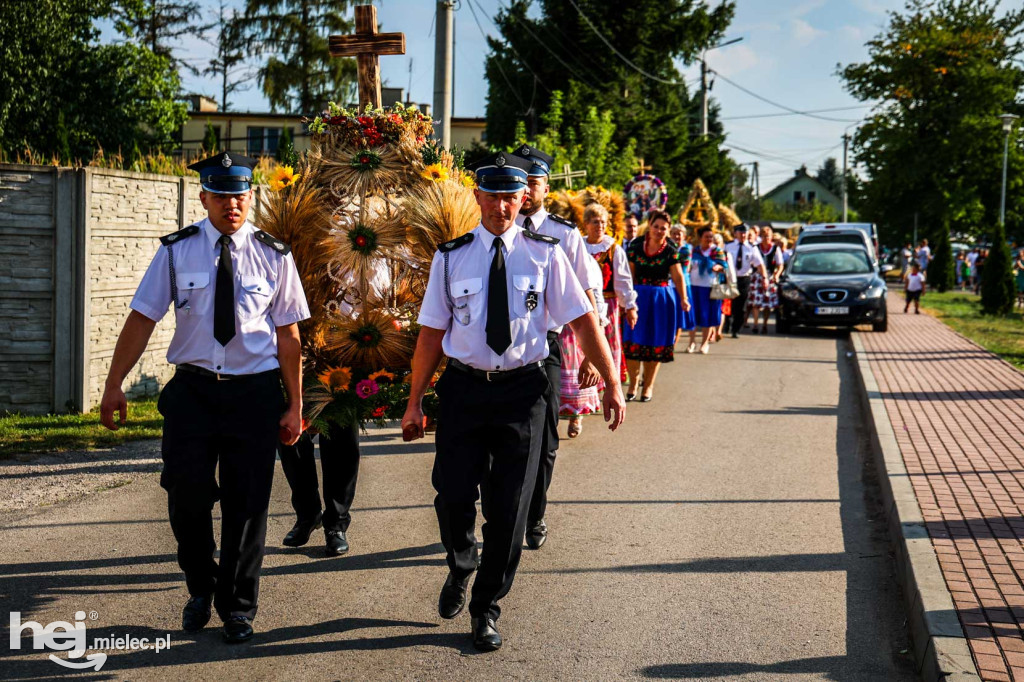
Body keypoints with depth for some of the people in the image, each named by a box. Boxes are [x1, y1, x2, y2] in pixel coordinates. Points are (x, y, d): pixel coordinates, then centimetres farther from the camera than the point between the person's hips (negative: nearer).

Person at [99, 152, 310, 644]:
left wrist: (294, 405, 0)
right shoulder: (177, 251, 0)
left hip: (256, 391, 0)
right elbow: (142, 318, -1)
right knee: (187, 495, -1)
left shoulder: (273, 255, 0)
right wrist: (114, 384, -7)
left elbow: (288, 334, 1)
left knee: (247, 504, 5)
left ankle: (237, 606, 23)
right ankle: (201, 588, 26)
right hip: (193, 387, 0)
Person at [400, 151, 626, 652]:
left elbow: (583, 321, 0)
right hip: (463, 387, 1)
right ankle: (460, 571, 34)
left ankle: (486, 610, 21)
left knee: (508, 508, 4)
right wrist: (415, 402, 2)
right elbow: (432, 331, 4)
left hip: (521, 390, 0)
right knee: (452, 498, 0)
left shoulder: (544, 253, 0)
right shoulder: (451, 257, 2)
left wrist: (611, 384, -4)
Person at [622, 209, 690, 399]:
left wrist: (683, 299, -15)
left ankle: (648, 385, 19)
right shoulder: (635, 246, -2)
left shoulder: (671, 249, -3)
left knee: (656, 344, 6)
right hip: (639, 296, 0)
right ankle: (633, 381, 16)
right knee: (632, 342, -4)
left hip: (662, 298, 0)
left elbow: (677, 276, -5)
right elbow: (629, 274, 2)